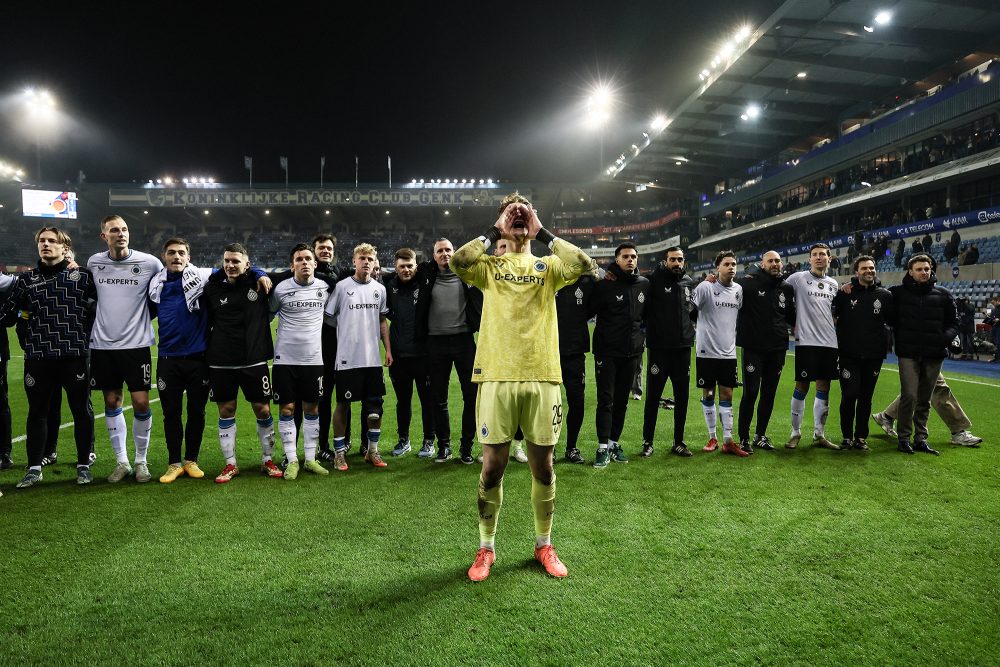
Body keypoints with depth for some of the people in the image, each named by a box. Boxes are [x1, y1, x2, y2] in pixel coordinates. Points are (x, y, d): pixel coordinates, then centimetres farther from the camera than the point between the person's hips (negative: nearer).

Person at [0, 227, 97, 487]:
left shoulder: (82, 276, 3)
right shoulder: (26, 279, 11)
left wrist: (88, 331, 5)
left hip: (75, 356, -2)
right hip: (38, 359, 3)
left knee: (82, 410, 5)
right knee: (37, 412, 11)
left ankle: (83, 465, 18)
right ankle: (34, 468, 23)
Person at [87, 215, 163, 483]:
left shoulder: (149, 263, -5)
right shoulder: (94, 262, 3)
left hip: (136, 343, -3)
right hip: (103, 344, 3)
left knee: (141, 403, -3)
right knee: (112, 403, 8)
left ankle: (141, 461, 14)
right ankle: (122, 462, 20)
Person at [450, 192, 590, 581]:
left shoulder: (548, 265, 11)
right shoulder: (489, 265, 9)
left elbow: (582, 264, -11)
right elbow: (458, 262, -14)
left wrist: (541, 233, -3)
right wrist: (494, 231, -3)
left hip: (542, 377, 1)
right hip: (496, 376, -1)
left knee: (542, 466, 10)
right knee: (492, 465, 5)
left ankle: (544, 545, 28)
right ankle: (486, 549, 22)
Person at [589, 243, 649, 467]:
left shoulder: (644, 284, 8)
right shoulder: (605, 285, -8)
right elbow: (588, 311, -7)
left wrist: (638, 331, 14)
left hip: (632, 351, 5)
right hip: (607, 351, -5)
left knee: (622, 400, 10)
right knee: (605, 400, -4)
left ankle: (614, 443, 20)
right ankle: (603, 447, 1)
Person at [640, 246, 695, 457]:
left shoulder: (689, 282, 10)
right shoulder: (654, 281, -6)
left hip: (683, 347, 5)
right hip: (659, 348, -5)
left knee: (682, 396, 10)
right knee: (653, 396, 3)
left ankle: (678, 442, 23)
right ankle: (647, 442, 15)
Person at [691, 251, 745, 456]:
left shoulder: (738, 289, 8)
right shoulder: (706, 287, -9)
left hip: (728, 352, 4)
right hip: (706, 351, -4)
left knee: (727, 394, 4)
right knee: (708, 394, 5)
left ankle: (728, 441, 8)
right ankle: (712, 438, 16)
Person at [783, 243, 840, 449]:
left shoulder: (833, 284, 15)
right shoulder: (798, 278, -2)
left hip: (829, 342, 5)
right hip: (806, 341, -5)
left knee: (824, 388, 7)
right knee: (802, 387, -1)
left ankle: (819, 435, 16)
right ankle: (795, 433, 10)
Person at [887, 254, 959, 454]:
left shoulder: (943, 295, 8)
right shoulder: (898, 292, 2)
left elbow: (953, 323, 10)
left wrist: (945, 337, -8)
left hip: (934, 355, 2)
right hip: (908, 353, -2)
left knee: (924, 400, 9)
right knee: (909, 395, -9)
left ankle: (920, 439, 17)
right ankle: (904, 437, 3)